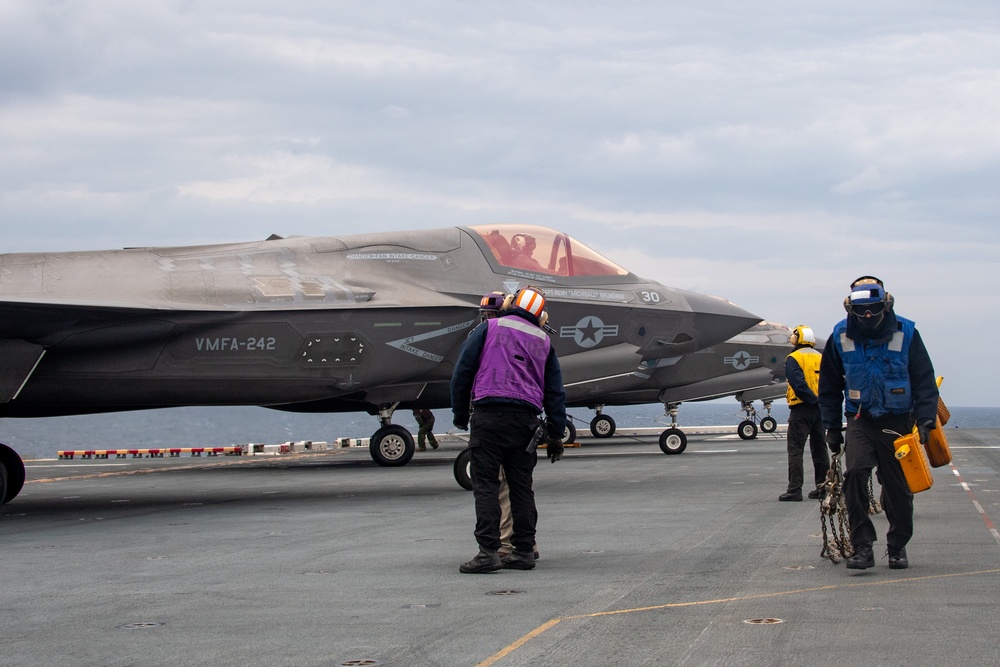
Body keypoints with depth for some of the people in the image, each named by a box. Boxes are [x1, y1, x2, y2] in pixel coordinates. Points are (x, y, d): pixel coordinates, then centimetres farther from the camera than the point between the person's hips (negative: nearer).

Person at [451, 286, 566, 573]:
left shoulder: (489, 328, 7)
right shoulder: (544, 342, 16)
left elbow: (462, 370, 3)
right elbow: (555, 392, 15)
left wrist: (459, 412, 12)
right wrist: (556, 435, 18)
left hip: (489, 415, -4)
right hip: (526, 419, 4)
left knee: (485, 484, -5)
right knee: (521, 486, 10)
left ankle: (488, 551, -12)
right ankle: (524, 551, 10)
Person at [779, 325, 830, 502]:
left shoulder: (793, 359, -7)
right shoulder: (821, 358, 14)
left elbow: (799, 385, -19)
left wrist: (814, 400, -14)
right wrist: (822, 401, 2)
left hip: (802, 408, -6)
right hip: (821, 410, 6)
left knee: (795, 449, -4)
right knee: (820, 449, 13)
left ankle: (794, 489, -10)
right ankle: (822, 487, 16)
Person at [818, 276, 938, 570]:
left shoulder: (906, 333, -4)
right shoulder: (841, 336, 1)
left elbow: (925, 381, 2)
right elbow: (829, 386, 12)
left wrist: (925, 419, -9)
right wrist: (831, 427, 9)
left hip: (897, 422, 0)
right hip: (860, 421, 1)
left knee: (897, 486, 3)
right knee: (855, 473, -20)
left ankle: (898, 547, 22)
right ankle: (862, 547, -16)